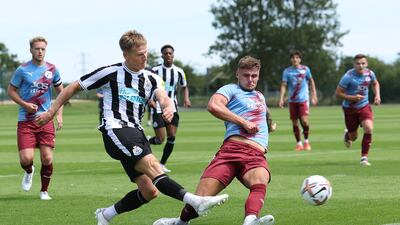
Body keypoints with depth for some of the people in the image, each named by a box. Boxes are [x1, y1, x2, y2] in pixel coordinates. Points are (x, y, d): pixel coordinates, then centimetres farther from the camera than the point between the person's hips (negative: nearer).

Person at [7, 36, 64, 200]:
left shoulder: (52, 69, 5)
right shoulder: (23, 70, -4)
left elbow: (61, 92, 16)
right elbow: (11, 91, 4)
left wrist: (59, 114, 6)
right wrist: (25, 104, -12)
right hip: (25, 120, -2)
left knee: (47, 158, -4)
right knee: (26, 159, -12)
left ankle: (44, 191, 17)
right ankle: (29, 172, 25)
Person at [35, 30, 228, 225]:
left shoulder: (151, 78, 14)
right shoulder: (111, 73, 2)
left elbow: (163, 97, -6)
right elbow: (74, 87, 10)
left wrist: (168, 107, -31)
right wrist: (51, 112, 8)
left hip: (137, 134, 7)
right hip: (116, 130, -7)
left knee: (149, 191, -2)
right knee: (152, 165, -27)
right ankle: (196, 201, -45)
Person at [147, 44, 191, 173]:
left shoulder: (179, 72, 3)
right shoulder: (155, 70, -7)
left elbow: (184, 87, 18)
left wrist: (186, 99, -1)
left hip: (172, 108, 4)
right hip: (158, 108, -4)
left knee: (172, 137, -4)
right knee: (160, 139, -10)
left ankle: (162, 164, 10)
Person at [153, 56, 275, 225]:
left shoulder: (260, 96, 34)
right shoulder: (231, 89, 13)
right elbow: (213, 106, -9)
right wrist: (244, 122, -9)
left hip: (256, 156, 4)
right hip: (232, 149, -4)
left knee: (260, 183, -35)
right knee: (200, 199, -14)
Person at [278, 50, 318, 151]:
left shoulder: (305, 69, 2)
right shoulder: (287, 71, 0)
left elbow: (311, 81, 14)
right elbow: (283, 85, -2)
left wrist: (314, 95, 12)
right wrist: (281, 98, -13)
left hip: (303, 99, -1)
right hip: (292, 100, 1)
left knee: (304, 120, -15)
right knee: (294, 123, 4)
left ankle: (306, 141, 5)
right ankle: (299, 143, 17)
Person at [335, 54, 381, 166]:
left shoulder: (369, 73, -7)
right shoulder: (348, 77, -22)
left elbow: (375, 83, 17)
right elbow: (338, 93, -17)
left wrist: (377, 95, 0)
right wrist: (353, 98, -28)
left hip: (364, 106, 3)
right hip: (350, 108, -3)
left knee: (369, 128, -22)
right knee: (353, 137, 9)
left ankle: (364, 157, -11)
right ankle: (348, 135, 50)